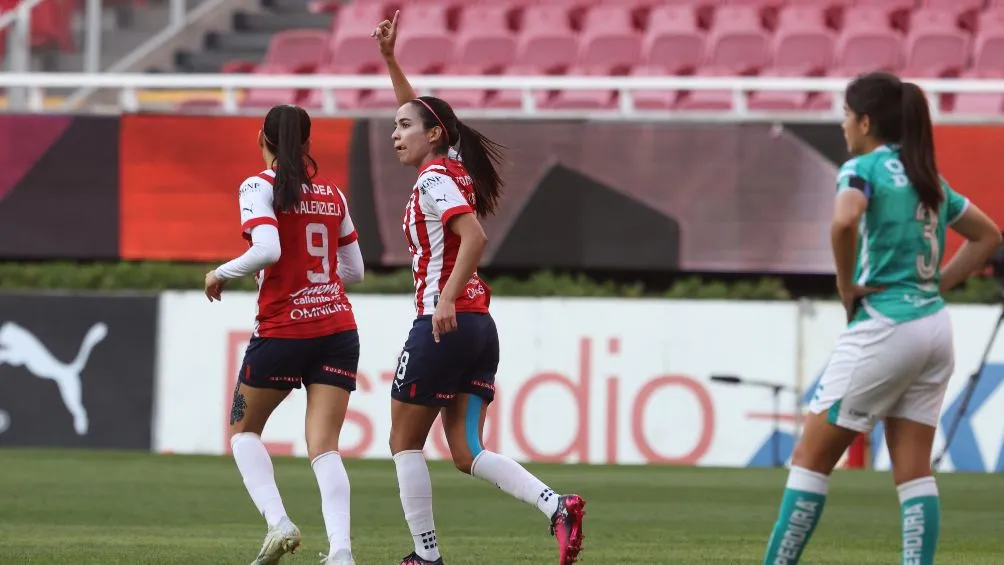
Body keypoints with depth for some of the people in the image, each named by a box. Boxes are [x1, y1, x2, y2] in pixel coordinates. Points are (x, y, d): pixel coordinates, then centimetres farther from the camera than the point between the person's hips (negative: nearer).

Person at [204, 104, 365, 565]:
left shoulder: (260, 186, -6)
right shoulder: (332, 194, 11)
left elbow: (267, 250, -22)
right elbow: (354, 270, 16)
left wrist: (221, 274, -7)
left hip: (282, 331, -4)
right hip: (338, 329, 4)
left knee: (244, 429, 17)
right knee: (324, 447, 0)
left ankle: (278, 522, -4)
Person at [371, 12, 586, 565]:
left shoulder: (435, 179, -9)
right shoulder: (454, 168, 16)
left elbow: (473, 237, -24)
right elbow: (419, 111, 32)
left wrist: (447, 298, -28)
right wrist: (389, 57, 29)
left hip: (444, 325, -8)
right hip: (479, 328, 8)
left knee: (405, 442, 5)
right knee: (467, 452, 3)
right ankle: (558, 508, -17)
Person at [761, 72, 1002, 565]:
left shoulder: (864, 168, -7)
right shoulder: (928, 176, 16)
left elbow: (845, 219, -29)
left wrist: (846, 287, -15)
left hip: (883, 327, -7)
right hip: (935, 328, 7)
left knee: (811, 458, 1)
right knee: (913, 470, 5)